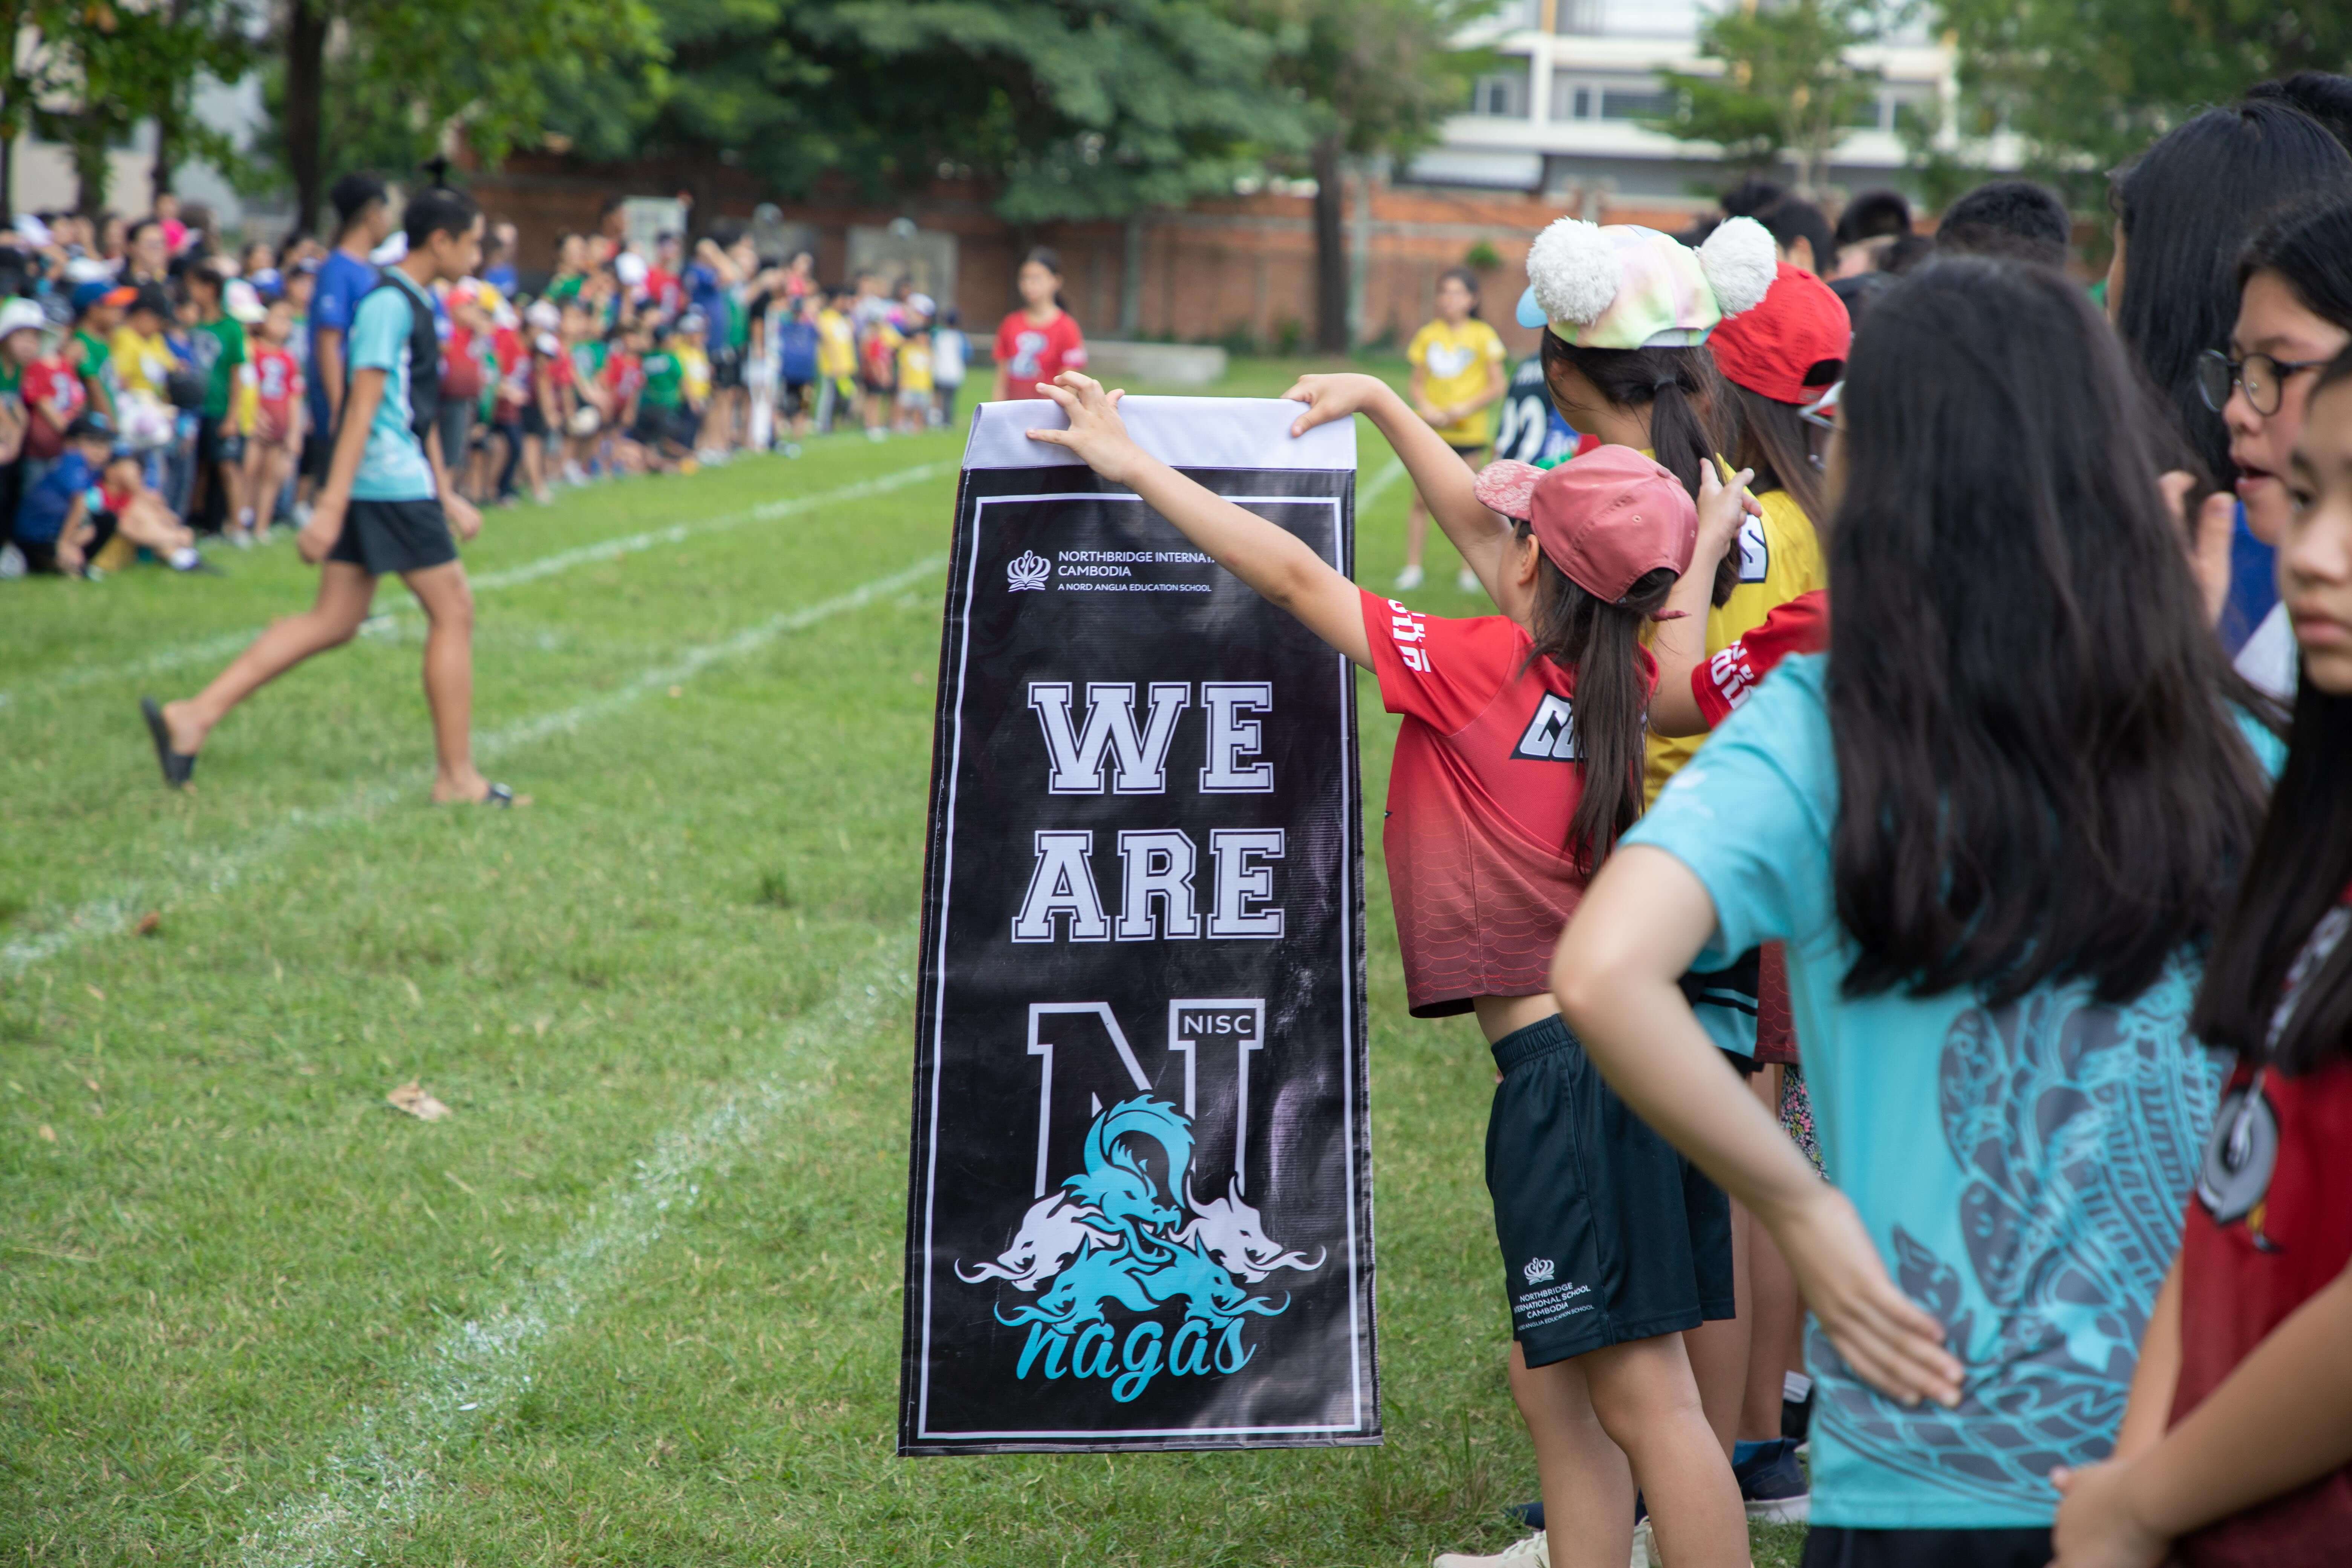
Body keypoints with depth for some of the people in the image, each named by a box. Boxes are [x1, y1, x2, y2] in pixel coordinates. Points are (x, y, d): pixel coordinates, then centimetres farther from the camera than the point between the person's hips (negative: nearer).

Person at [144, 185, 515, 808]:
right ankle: (456, 775, 6)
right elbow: (364, 406, -20)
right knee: (452, 611, -1)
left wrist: (446, 498, 27)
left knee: (333, 621, 7)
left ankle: (194, 715, 3)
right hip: (390, 483, -10)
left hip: (401, 485, 10)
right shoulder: (391, 305, -14)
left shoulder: (414, 305, 18)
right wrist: (332, 506, -24)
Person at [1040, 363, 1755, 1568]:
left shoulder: (1476, 670, -10)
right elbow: (1471, 524, 23)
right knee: (1553, 1384, 16)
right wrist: (1378, 402, 30)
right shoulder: (1614, 682, 10)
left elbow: (1294, 576, -5)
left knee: (1642, 1398, -6)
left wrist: (1132, 464, 2)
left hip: (1568, 1065, -8)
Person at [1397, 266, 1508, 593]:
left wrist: (1466, 408, -15)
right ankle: (1412, 568, 9)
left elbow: (1498, 385, -2)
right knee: (1421, 500, 1)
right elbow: (1417, 382, 10)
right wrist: (1426, 407, -10)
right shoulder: (1428, 335, 6)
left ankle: (1469, 572, 14)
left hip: (1469, 431, -2)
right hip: (1430, 430, 2)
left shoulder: (1483, 336, -2)